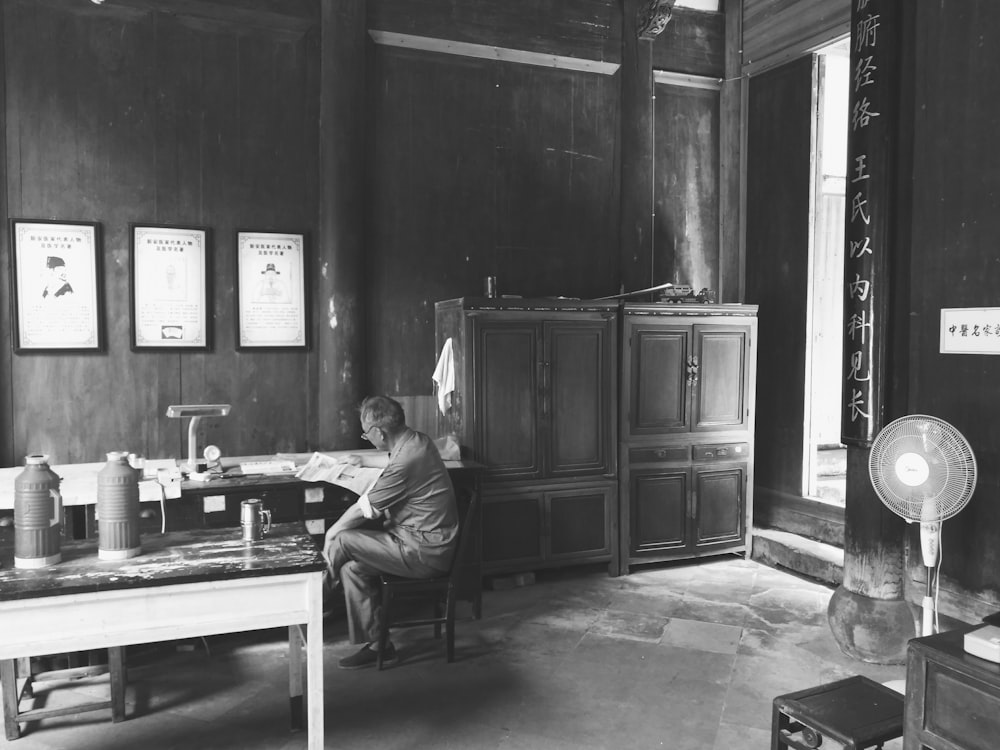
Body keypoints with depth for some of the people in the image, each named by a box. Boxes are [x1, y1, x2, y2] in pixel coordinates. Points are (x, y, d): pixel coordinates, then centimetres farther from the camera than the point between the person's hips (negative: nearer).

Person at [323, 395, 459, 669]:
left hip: (424, 552, -10)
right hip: (433, 542, 10)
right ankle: (377, 645, 12)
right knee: (353, 568, 5)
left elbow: (363, 510, -15)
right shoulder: (418, 440, 4)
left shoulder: (405, 463, -27)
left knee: (340, 541, -11)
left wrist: (332, 533, 1)